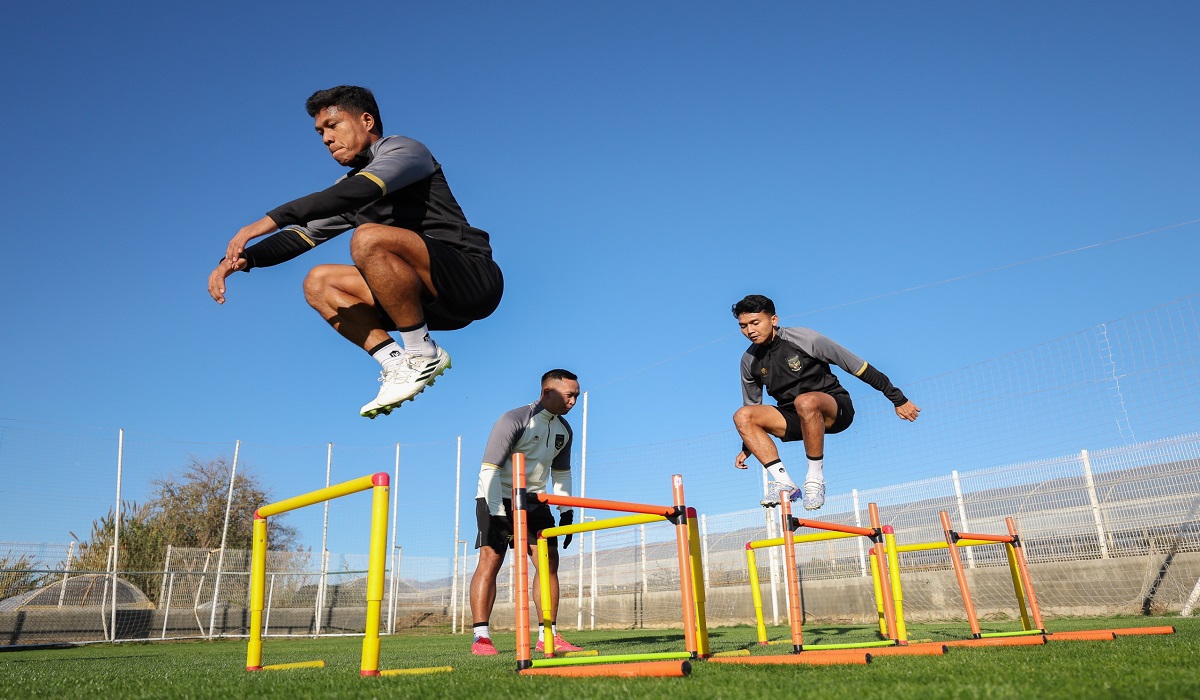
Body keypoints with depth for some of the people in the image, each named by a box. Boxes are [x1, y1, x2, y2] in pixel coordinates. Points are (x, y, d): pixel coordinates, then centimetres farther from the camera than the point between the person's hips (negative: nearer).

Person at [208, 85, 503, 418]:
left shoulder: (403, 149, -3)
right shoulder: (349, 186, 20)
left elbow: (360, 191, -23)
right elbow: (305, 233, 17)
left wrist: (267, 221, -28)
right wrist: (241, 259, -1)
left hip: (473, 277, -8)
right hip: (434, 300, 8)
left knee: (368, 238, -29)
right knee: (318, 282, 6)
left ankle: (422, 354, -18)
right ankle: (397, 363, -8)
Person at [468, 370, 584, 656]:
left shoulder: (564, 430, 5)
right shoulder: (514, 420, -18)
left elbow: (561, 473, 16)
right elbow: (489, 470, -21)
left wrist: (566, 511, 6)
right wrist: (498, 514, -26)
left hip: (534, 500, 7)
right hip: (497, 497, -6)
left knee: (550, 561, -1)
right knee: (491, 558, -16)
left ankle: (548, 635, 7)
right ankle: (481, 637, -12)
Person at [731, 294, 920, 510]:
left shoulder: (803, 338, -15)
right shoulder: (749, 361, -1)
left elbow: (859, 367, -11)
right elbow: (751, 404, 15)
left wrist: (899, 399, -7)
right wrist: (746, 448, 14)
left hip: (836, 408, -5)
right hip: (795, 419, 5)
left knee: (805, 402, -39)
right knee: (742, 416, -18)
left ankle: (815, 478, -23)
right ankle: (784, 483, -19)